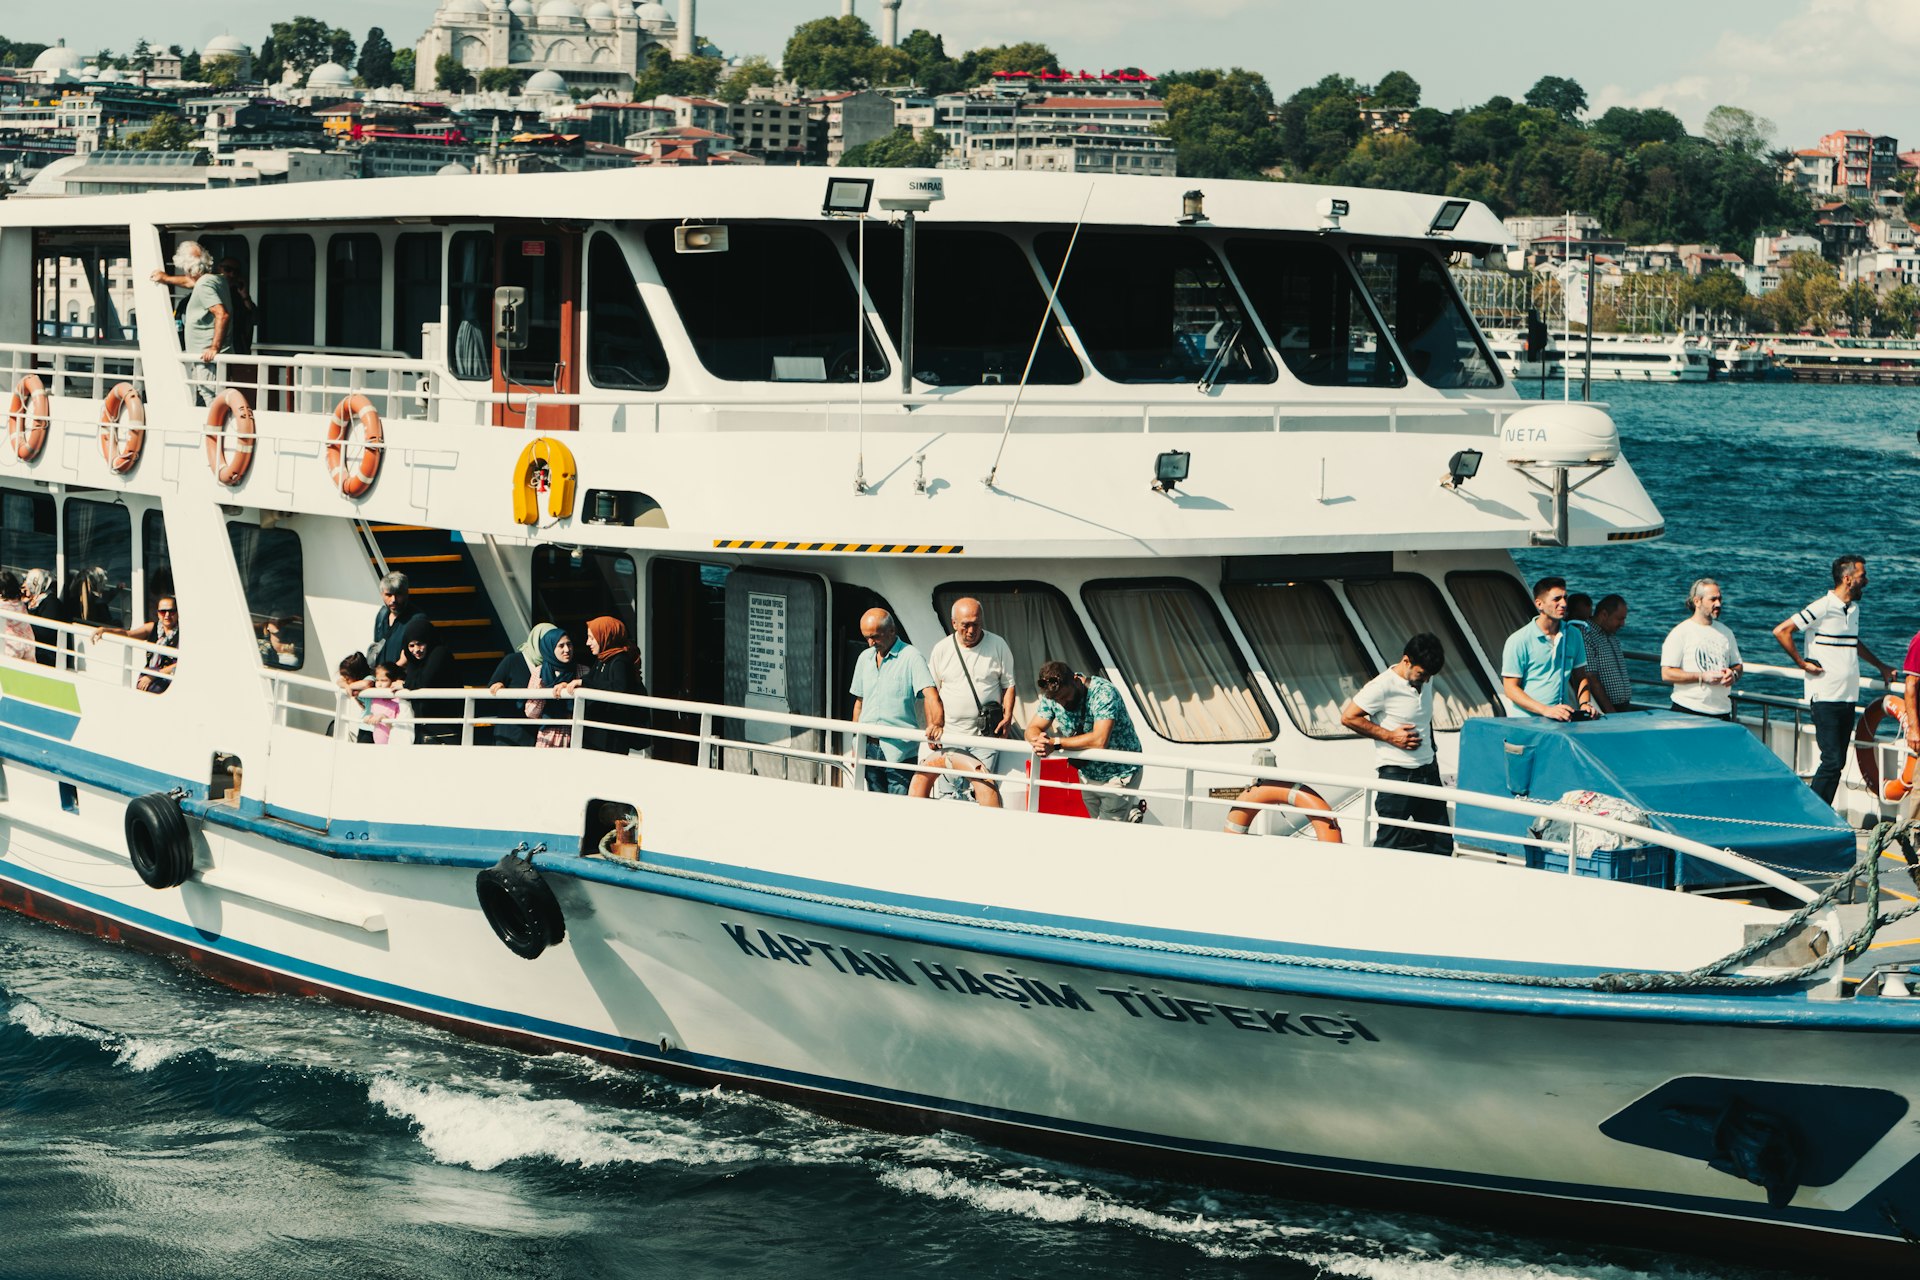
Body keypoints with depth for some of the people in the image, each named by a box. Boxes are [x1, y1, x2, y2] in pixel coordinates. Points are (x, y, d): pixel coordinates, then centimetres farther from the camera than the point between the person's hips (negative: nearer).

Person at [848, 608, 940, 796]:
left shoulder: (911, 657, -5)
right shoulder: (865, 659, 15)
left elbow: (930, 695, -17)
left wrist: (936, 724, -36)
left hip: (899, 750, -6)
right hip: (869, 748, 6)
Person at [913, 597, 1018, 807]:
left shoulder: (998, 646, 2)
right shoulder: (941, 650, 5)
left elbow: (1008, 685, 7)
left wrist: (1007, 717, -6)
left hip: (986, 734, -1)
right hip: (949, 732, 1)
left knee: (984, 784, -8)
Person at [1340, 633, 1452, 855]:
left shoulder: (1425, 680, 8)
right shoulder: (1383, 686, -15)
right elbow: (1348, 717, -14)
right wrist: (1390, 736, -15)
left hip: (1428, 771, 7)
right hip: (1396, 775, -7)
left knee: (1442, 845, 7)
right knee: (1389, 846, -4)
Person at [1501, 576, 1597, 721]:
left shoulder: (1574, 635, 14)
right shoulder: (1519, 641, -2)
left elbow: (1581, 677, 22)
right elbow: (1511, 689, -4)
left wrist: (1584, 703, 2)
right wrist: (1546, 710, -15)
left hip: (1564, 720, 4)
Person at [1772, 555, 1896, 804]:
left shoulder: (1853, 610, 14)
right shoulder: (1823, 608, -12)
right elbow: (1781, 631, -15)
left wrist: (1880, 665, 33)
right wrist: (1802, 663, -11)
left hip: (1849, 697, 8)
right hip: (1826, 697, -8)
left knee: (1838, 763, 6)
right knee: (1832, 761, -12)